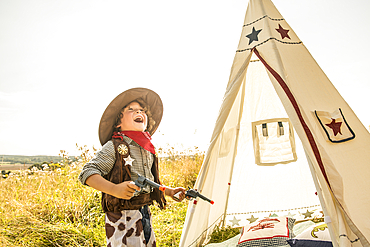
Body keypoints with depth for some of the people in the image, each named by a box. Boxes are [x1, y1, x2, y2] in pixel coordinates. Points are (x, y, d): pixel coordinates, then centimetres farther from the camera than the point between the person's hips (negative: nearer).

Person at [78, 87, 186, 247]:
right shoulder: (114, 147, -11)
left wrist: (169, 191, 14)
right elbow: (87, 174, -17)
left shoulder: (148, 150, 10)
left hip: (145, 214, 7)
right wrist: (114, 189, -31)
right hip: (122, 217, -7)